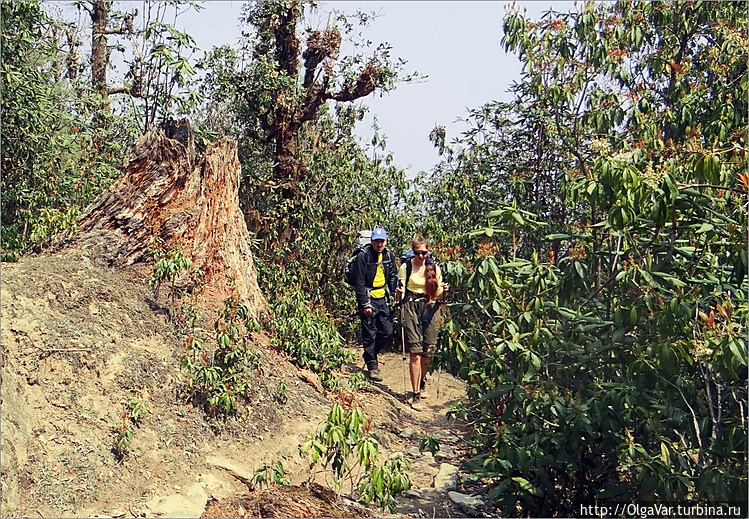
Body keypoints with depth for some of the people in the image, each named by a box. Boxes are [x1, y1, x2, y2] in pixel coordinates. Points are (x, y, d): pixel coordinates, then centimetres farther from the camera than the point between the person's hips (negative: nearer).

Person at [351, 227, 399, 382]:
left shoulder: (389, 256, 4)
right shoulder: (363, 257, -13)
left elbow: (393, 276, 15)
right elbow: (359, 283, -12)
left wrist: (391, 296, 7)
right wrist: (365, 304, -14)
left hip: (383, 299, 6)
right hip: (368, 299, -5)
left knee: (387, 332, 6)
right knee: (370, 334, 0)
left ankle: (369, 354, 29)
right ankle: (372, 366, 12)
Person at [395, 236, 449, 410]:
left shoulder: (434, 268, 8)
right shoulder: (406, 267, 2)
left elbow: (438, 295, 11)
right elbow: (399, 295, 3)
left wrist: (443, 291, -11)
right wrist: (399, 294, -19)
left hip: (430, 310, 3)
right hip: (411, 309, -2)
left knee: (427, 352, 4)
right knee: (415, 353, -8)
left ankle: (421, 383, 33)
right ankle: (416, 395, -2)